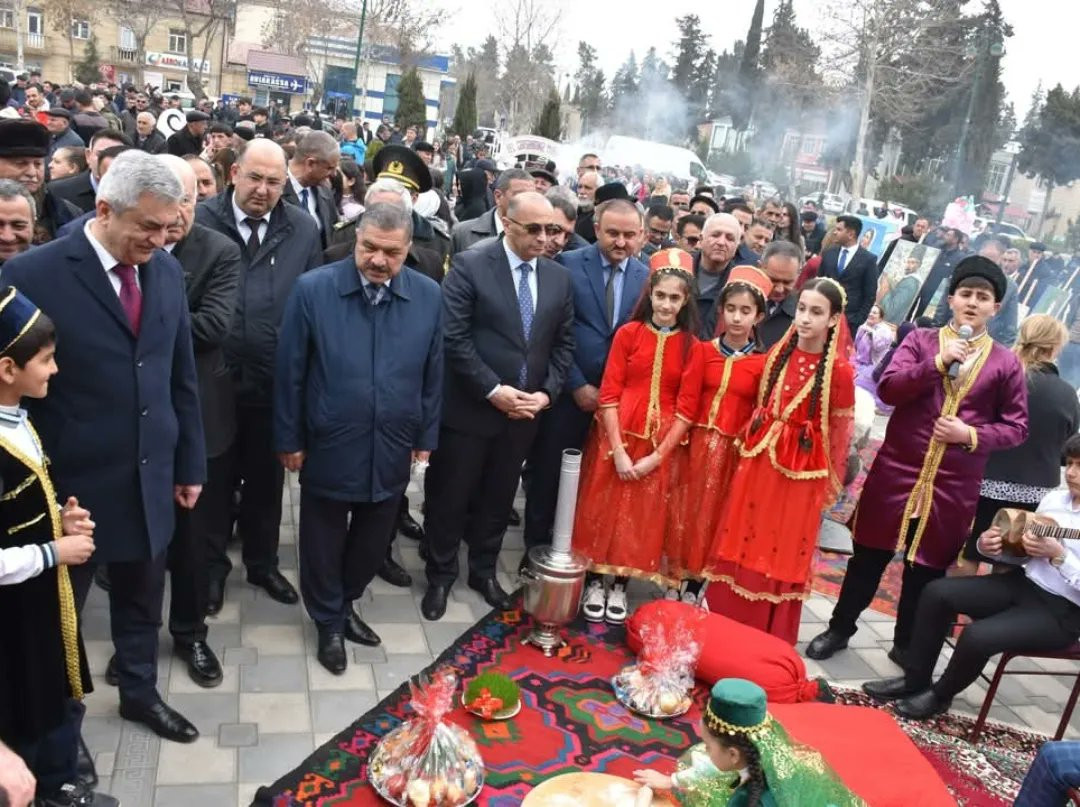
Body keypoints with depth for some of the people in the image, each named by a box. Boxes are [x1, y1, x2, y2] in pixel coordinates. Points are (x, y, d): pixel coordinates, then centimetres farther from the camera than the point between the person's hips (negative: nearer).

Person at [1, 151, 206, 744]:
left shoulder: (167, 271, 1)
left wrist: (190, 462, 10)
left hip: (149, 476, 5)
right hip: (71, 482, -4)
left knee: (141, 597, 21)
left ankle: (139, 691, 44)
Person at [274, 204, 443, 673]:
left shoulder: (429, 296, -5)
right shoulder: (313, 289, -13)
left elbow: (433, 374, 3)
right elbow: (290, 372, -7)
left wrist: (426, 436, 6)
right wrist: (288, 439, -4)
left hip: (393, 449, 3)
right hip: (328, 447, -2)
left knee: (374, 540, 18)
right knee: (324, 542, 14)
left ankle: (344, 604, 44)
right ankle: (329, 622, 36)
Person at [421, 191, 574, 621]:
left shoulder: (559, 277, 5)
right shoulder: (470, 266, -11)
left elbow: (563, 344, 8)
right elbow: (454, 338, -16)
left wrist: (547, 393, -5)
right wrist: (493, 390, -18)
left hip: (525, 411, 4)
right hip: (469, 408, -4)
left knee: (498, 498, 18)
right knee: (450, 498, 9)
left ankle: (484, 571, 36)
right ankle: (440, 576, 28)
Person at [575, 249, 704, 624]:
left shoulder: (692, 347, -2)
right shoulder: (628, 333, -4)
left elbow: (686, 408, -4)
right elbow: (608, 394, -7)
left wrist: (657, 456, -11)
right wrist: (619, 450, -13)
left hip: (660, 446, 1)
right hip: (617, 438, -1)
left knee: (642, 515, 9)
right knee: (604, 508, 7)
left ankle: (620, 585, 25)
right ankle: (594, 581, 24)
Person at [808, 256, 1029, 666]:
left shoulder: (1006, 363, 3)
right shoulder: (920, 339, 1)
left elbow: (1016, 427, 3)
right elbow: (887, 388, -12)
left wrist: (972, 435, -13)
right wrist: (939, 362, -20)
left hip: (954, 486, 1)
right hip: (897, 472, -1)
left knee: (927, 568, 14)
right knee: (869, 556, 11)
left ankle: (906, 645, 32)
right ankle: (840, 628, 29)